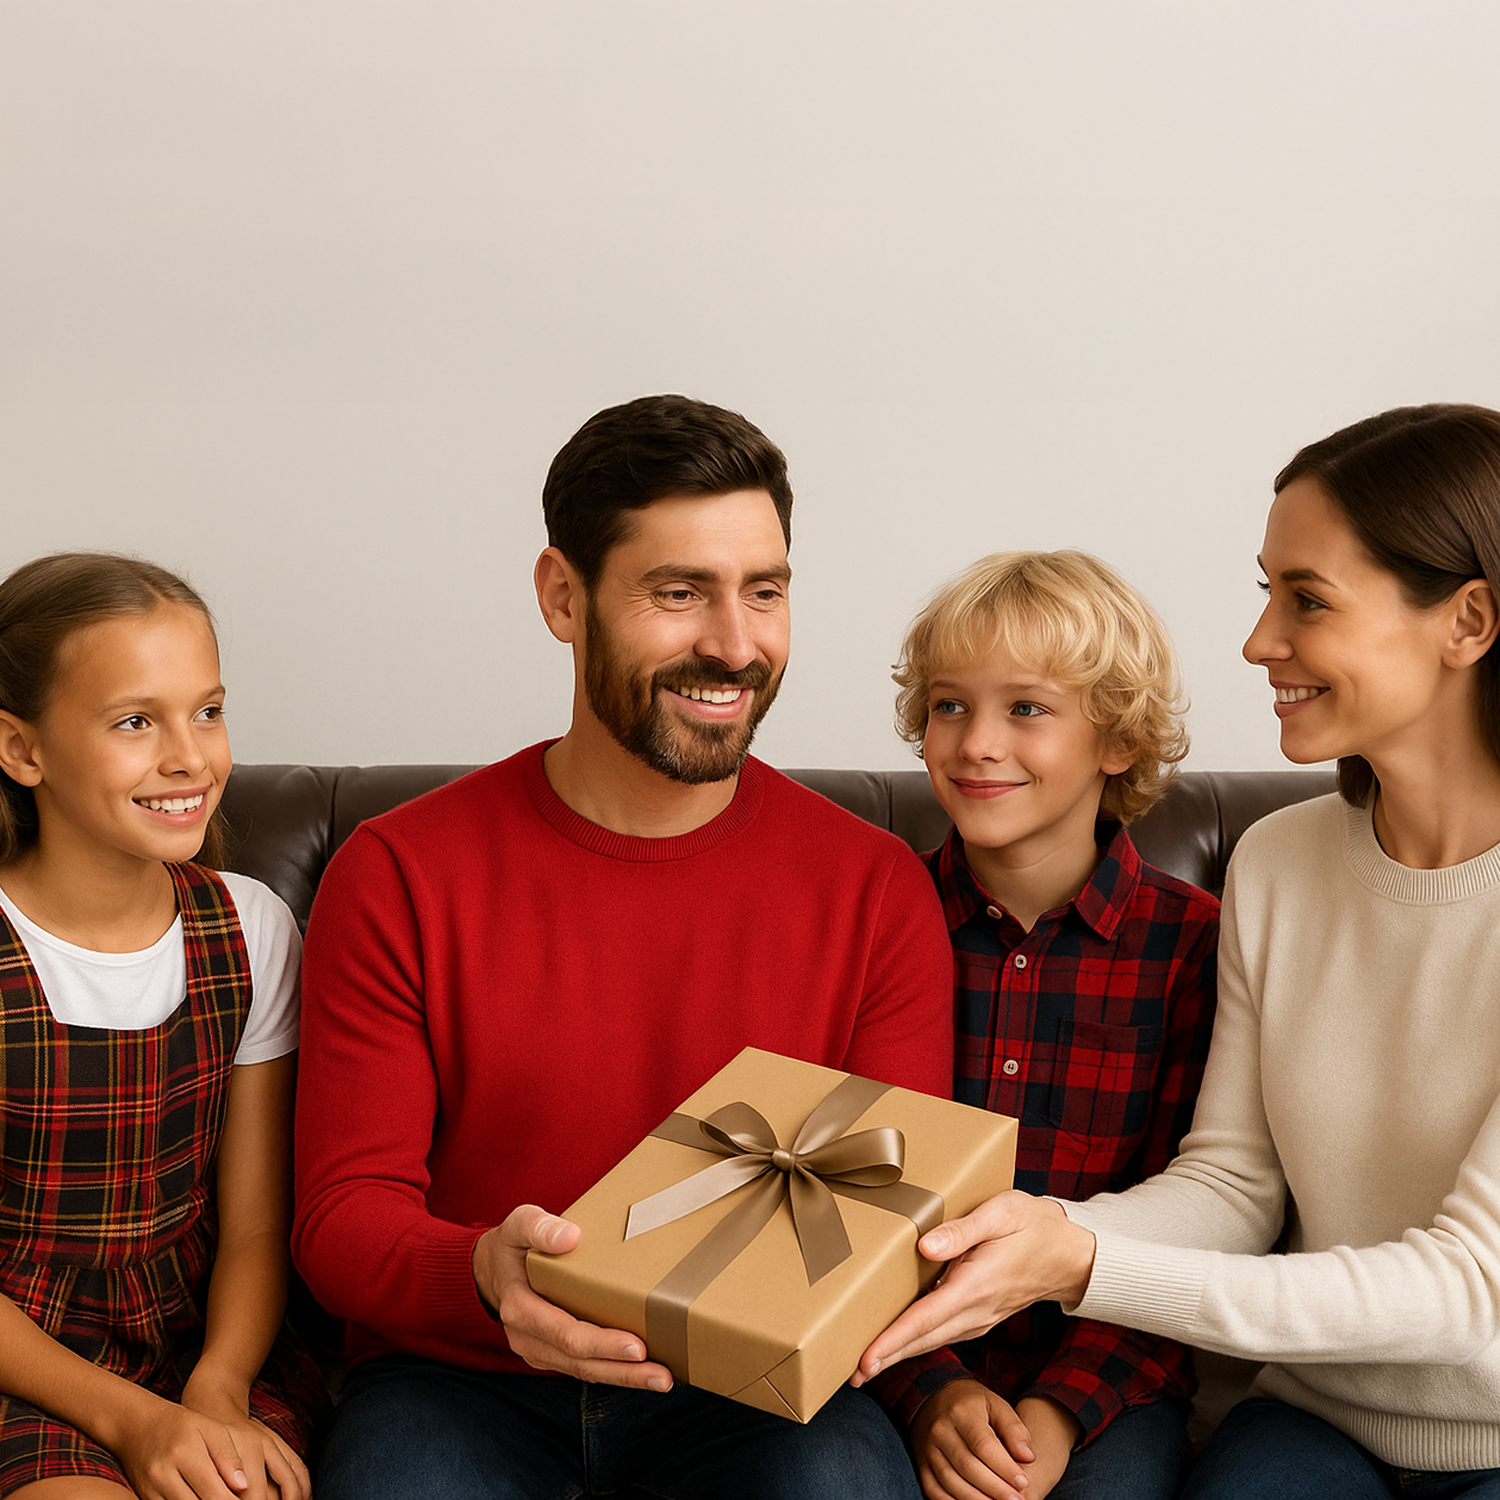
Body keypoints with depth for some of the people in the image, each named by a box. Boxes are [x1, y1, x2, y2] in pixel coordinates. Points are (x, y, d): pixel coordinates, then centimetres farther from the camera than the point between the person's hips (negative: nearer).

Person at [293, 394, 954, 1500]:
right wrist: (485, 1275, -29)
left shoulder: (876, 889, -3)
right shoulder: (400, 878, -5)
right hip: (463, 1376, 0)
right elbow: (345, 1211, -5)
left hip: (753, 1384, 1)